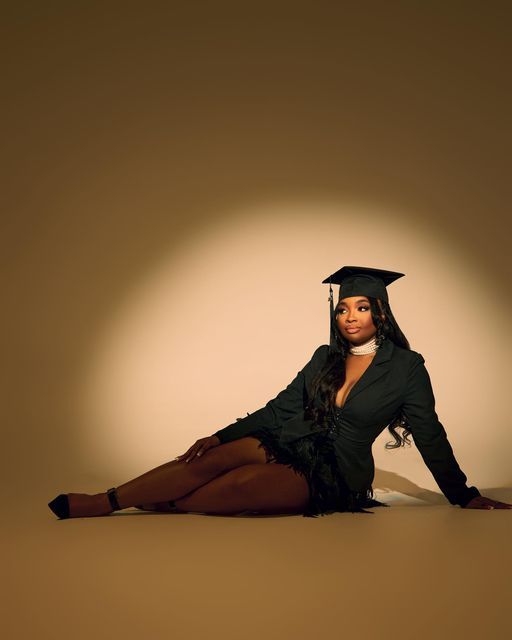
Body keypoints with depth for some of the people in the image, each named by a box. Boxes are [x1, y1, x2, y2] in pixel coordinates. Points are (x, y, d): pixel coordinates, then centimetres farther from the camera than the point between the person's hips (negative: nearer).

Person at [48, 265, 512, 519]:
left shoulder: (406, 367, -5)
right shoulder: (326, 358, 9)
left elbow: (429, 435, 1)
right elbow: (280, 408, 9)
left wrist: (466, 497, 3)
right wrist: (219, 435, 2)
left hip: (333, 477, -4)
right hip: (290, 445, 5)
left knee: (240, 485, -30)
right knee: (215, 459, -25)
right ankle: (104, 501, -24)